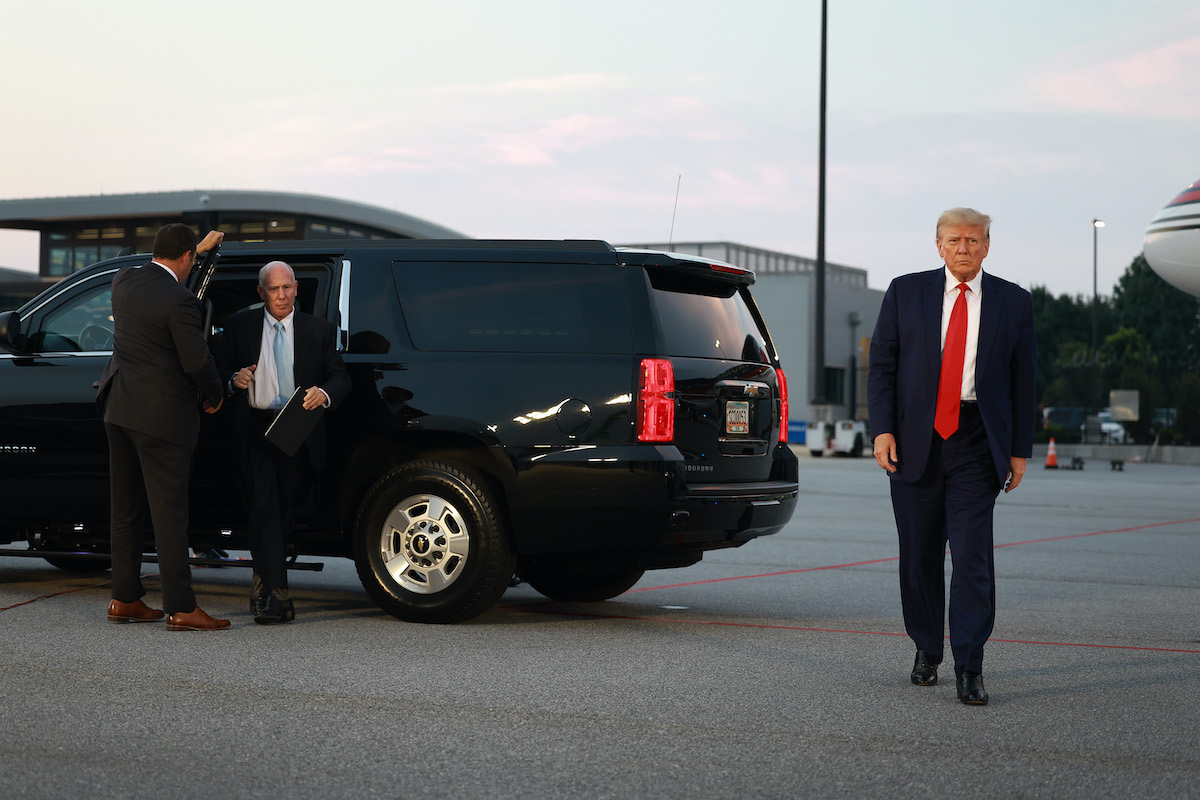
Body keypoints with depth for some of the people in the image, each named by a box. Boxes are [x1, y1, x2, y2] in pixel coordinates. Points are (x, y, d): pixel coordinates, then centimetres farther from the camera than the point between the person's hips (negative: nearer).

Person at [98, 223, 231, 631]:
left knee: (126, 509, 14)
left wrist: (199, 249, 37)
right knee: (169, 513, -5)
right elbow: (198, 360, -17)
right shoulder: (179, 301, -19)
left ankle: (125, 599, 20)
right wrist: (213, 396, 3)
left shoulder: (124, 279, 4)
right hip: (161, 417, -8)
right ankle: (180, 608, -3)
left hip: (120, 409, 8)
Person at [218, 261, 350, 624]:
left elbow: (341, 377, 6)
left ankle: (263, 580, 31)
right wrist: (234, 380, -12)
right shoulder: (240, 325, 7)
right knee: (264, 507, -14)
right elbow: (222, 368, 12)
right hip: (255, 428, -1)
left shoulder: (319, 330, 7)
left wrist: (325, 394, -17)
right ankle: (277, 593, -17)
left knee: (284, 509, 10)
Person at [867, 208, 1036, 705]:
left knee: (972, 557, -10)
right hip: (915, 439, 1)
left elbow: (1022, 381, 7)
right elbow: (881, 366, 5)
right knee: (920, 555, 9)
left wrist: (1019, 450, 3)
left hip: (977, 443, -1)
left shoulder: (1013, 302, 6)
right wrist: (882, 429, -6)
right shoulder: (905, 293, 6)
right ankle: (927, 652, 25)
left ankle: (970, 670, -6)